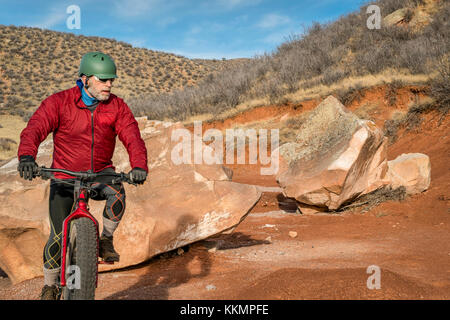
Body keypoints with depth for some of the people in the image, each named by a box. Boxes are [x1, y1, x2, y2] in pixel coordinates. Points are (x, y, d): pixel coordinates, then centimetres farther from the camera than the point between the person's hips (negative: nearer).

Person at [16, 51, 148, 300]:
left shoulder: (117, 107, -5)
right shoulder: (59, 102, -12)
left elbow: (132, 137, -16)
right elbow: (35, 128, -23)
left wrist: (139, 165, -36)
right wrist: (27, 156, -43)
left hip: (100, 174, 2)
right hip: (64, 176, -1)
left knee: (117, 193, -33)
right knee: (59, 236, -7)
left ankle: (106, 239, -4)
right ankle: (50, 285, 19)